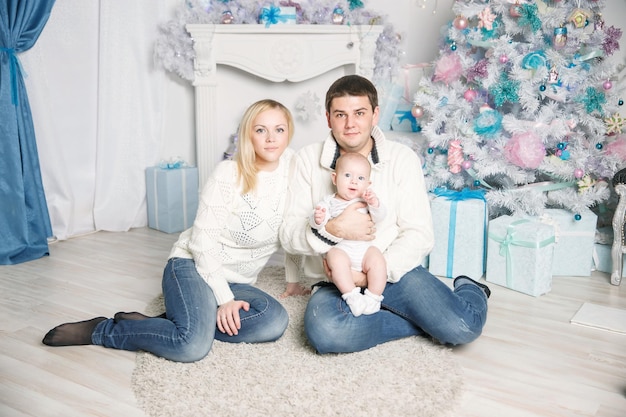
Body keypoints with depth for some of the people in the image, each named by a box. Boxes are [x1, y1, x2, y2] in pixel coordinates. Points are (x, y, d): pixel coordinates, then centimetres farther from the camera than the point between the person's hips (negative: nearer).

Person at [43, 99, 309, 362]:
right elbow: (202, 239, -14)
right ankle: (100, 331, -10)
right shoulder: (228, 174, -13)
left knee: (275, 321, -28)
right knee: (192, 346, -33)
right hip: (194, 264, -5)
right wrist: (225, 298, -19)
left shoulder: (292, 164, 0)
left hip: (236, 281, 6)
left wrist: (293, 278, 15)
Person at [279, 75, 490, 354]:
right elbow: (288, 235, -2)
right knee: (324, 332, -34)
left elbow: (419, 235, -5)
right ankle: (427, 322, -10)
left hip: (396, 270, 0)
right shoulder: (307, 160, 2)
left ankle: (469, 290, 16)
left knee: (463, 327, -23)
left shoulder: (402, 158, 1)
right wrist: (333, 230, -22)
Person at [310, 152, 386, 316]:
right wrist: (318, 219, -26)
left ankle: (373, 297, -12)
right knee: (335, 257, -32)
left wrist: (374, 204, -19)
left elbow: (379, 217, 1)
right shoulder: (329, 202, 11)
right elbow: (315, 222, -2)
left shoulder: (367, 199, 15)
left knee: (377, 258, -26)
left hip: (365, 247, 2)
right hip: (340, 248, -1)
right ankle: (352, 295, -26)